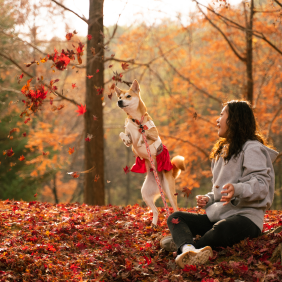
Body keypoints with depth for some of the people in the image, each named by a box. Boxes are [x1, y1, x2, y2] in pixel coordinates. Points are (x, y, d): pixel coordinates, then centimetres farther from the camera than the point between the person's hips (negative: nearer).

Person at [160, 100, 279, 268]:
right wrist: (208, 198, 11)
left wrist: (237, 189, -36)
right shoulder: (224, 150, 28)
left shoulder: (252, 149, -3)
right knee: (175, 218, -12)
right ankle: (189, 249, -44)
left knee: (221, 229, -44)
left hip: (245, 215, -9)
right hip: (218, 214, 9)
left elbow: (261, 185, -17)